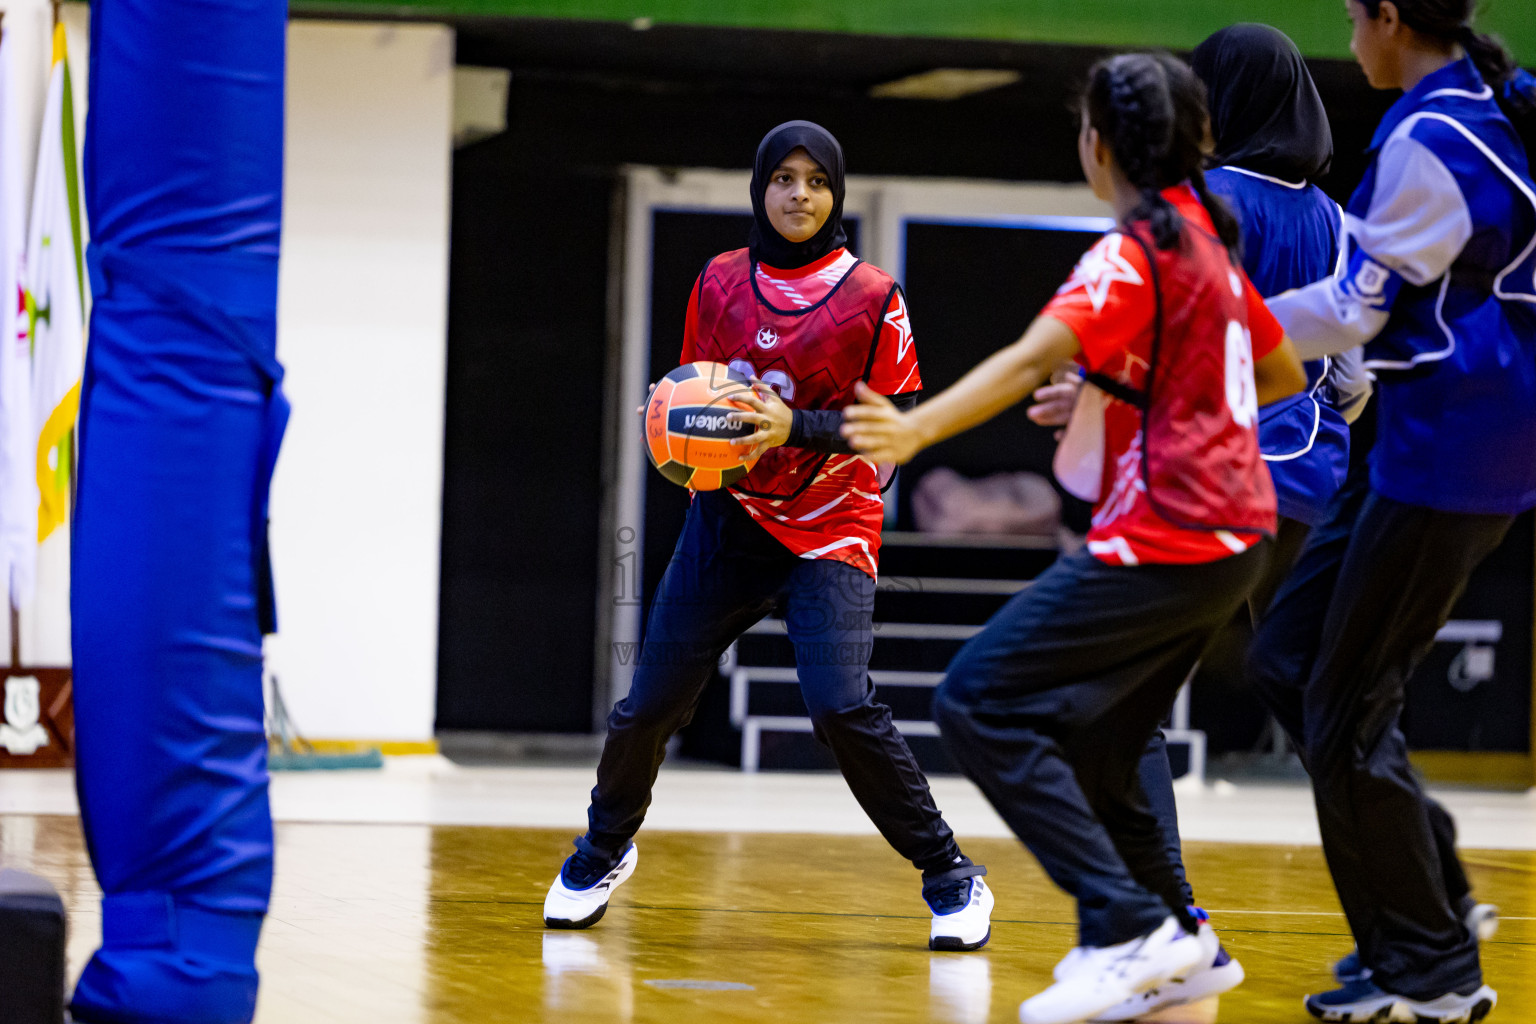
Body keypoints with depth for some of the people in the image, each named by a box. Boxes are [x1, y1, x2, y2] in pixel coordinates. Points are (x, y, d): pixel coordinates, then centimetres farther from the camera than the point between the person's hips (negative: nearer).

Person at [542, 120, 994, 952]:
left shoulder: (870, 298, -7)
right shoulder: (720, 282, 5)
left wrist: (797, 427, -22)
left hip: (829, 530, -4)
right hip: (730, 515, 4)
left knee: (842, 708, -22)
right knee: (647, 705, 3)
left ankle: (952, 882, -7)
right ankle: (603, 851, 32)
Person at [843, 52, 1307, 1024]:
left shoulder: (1134, 255, -13)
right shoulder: (1210, 238, 13)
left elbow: (1031, 360, -29)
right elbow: (1283, 374, 25)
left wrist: (913, 431, -41)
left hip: (1162, 540, -9)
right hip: (1233, 533, 9)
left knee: (981, 701, -12)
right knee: (1087, 740, 18)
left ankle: (1127, 925, -17)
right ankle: (1176, 940, 23)